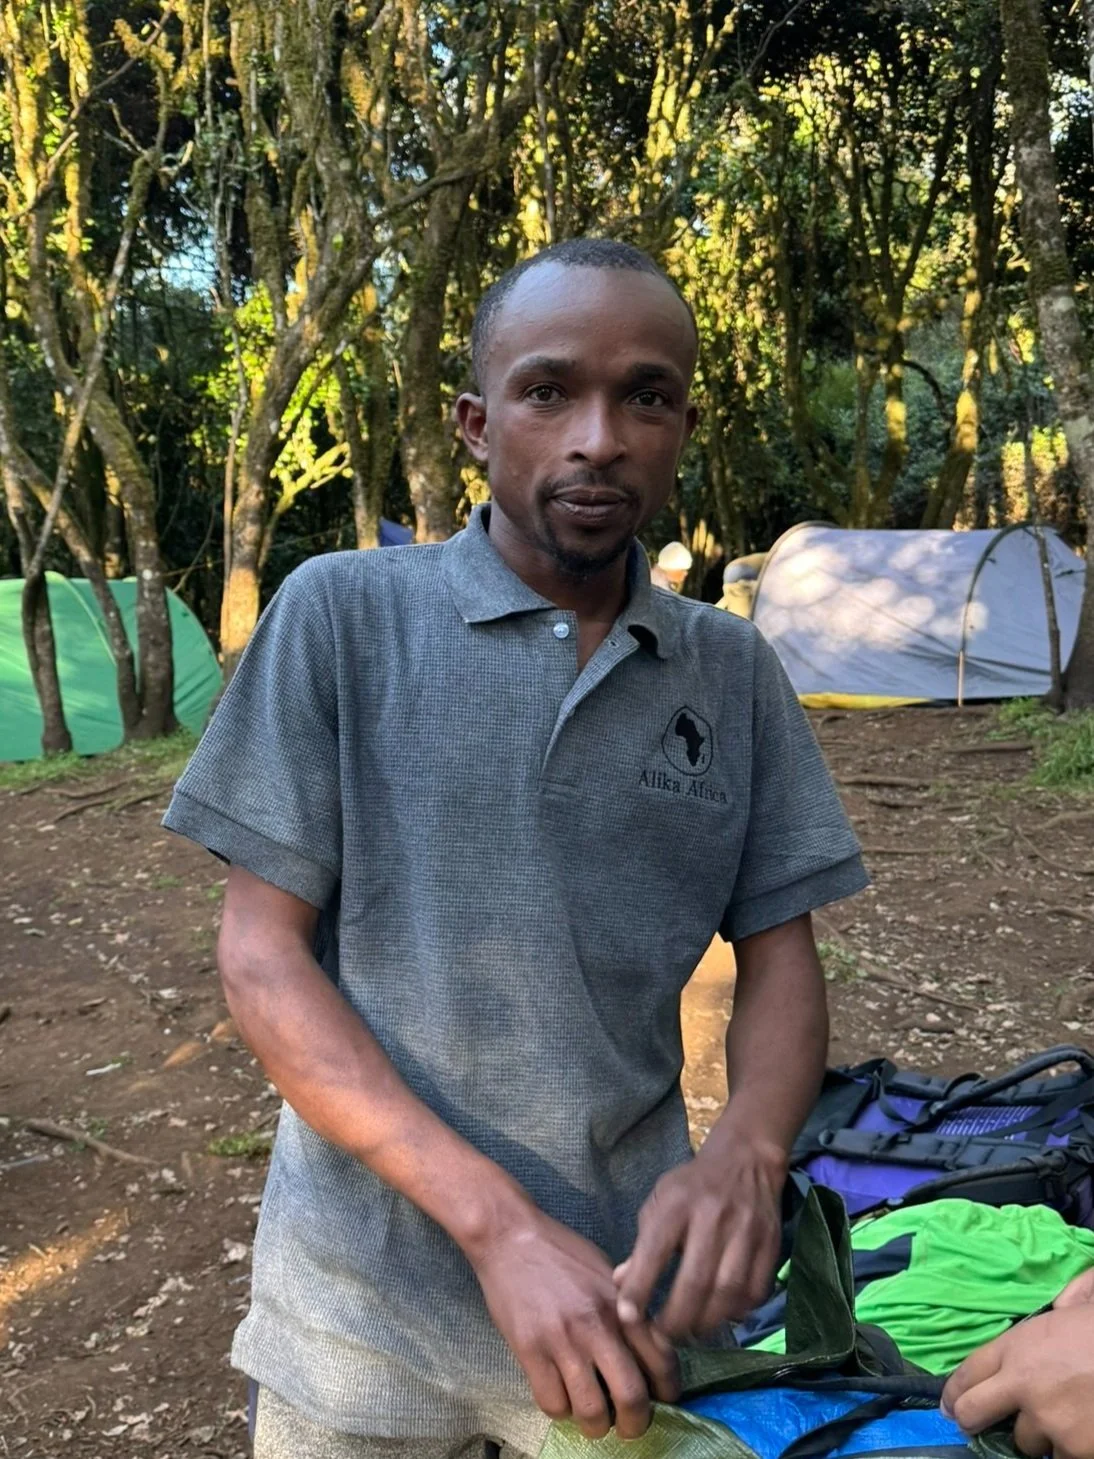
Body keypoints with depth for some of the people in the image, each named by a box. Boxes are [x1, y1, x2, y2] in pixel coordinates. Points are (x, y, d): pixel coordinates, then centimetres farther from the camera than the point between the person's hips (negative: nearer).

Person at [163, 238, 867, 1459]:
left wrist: (745, 1154, -19)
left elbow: (780, 957, 3)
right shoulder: (343, 615, -8)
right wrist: (499, 1222, -19)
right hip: (368, 1302, -1)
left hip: (627, 1288, 2)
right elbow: (261, 955, -10)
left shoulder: (733, 671, 1)